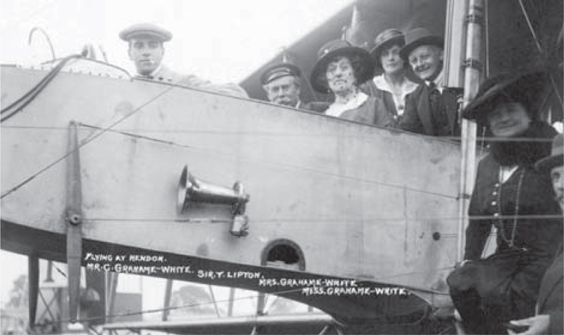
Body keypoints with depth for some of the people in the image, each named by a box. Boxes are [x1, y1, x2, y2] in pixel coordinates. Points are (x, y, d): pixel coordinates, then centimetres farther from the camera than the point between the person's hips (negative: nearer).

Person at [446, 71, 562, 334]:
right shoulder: (487, 165, 13)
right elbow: (478, 219, 23)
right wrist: (470, 259, 11)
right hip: (509, 255, 6)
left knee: (494, 291, -28)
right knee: (459, 283, -18)